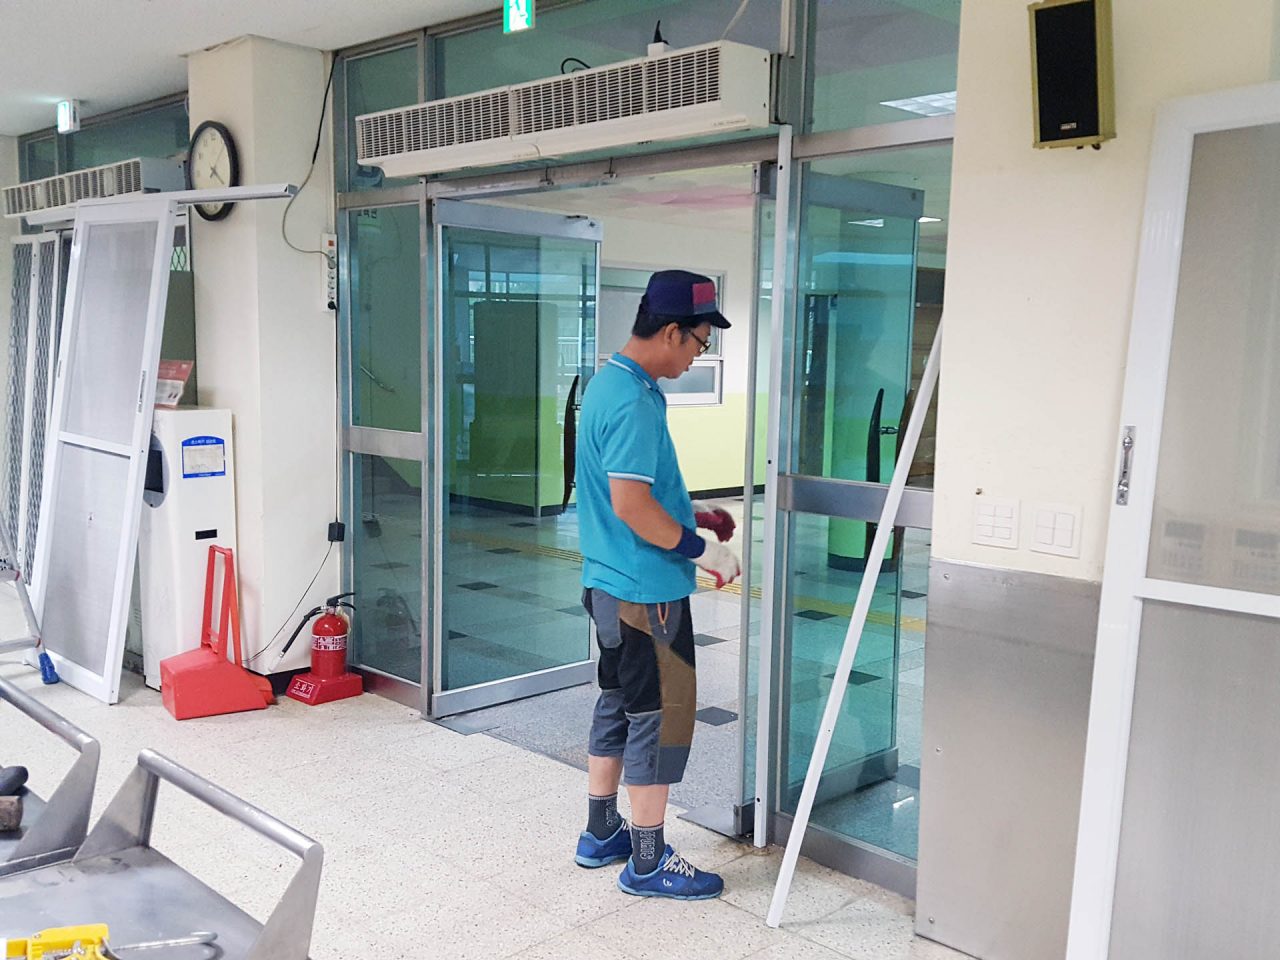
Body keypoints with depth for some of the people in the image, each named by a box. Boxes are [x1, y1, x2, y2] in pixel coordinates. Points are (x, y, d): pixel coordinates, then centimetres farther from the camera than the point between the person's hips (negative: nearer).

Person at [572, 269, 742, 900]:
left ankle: (601, 834, 33)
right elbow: (630, 503, -26)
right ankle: (647, 861, 13)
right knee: (661, 714, 1)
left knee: (617, 704, 19)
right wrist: (699, 548, -16)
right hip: (645, 590, -10)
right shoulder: (634, 402, -21)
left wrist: (689, 514, 17)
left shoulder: (608, 383, 11)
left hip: (608, 583, 10)